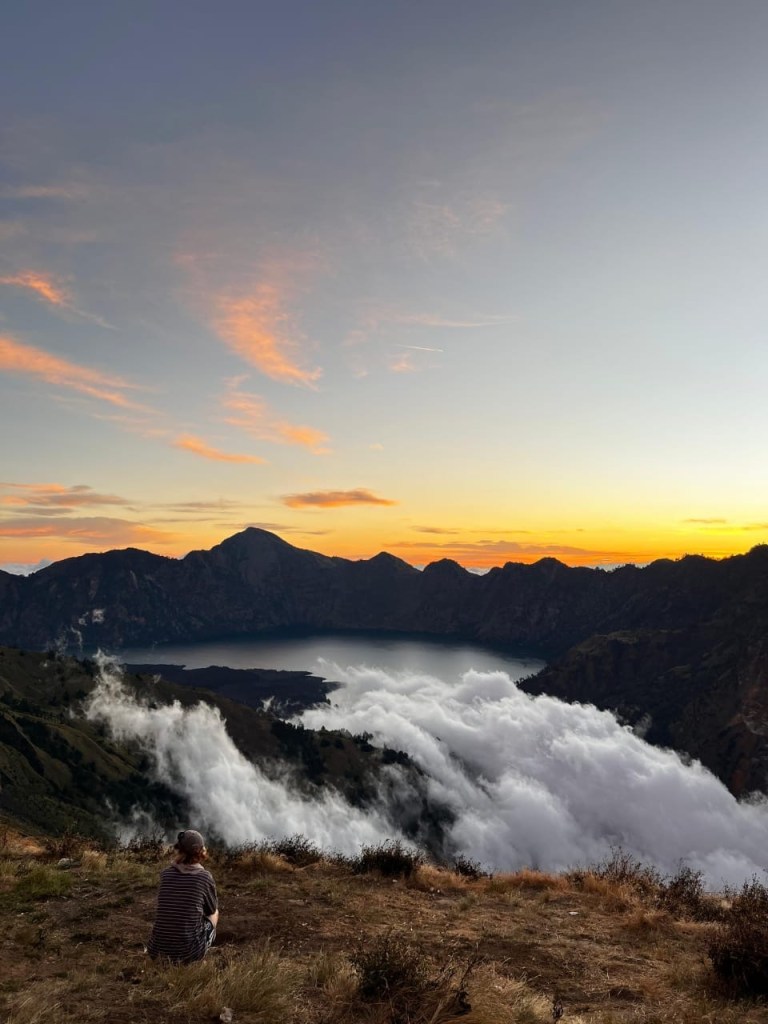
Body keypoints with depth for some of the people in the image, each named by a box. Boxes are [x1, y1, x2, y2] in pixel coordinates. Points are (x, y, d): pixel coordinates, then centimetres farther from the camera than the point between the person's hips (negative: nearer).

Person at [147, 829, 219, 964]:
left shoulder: (165, 874, 1)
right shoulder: (205, 877, -9)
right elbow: (212, 910, 9)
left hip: (159, 948, 4)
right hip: (189, 951, -4)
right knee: (214, 914, 25)